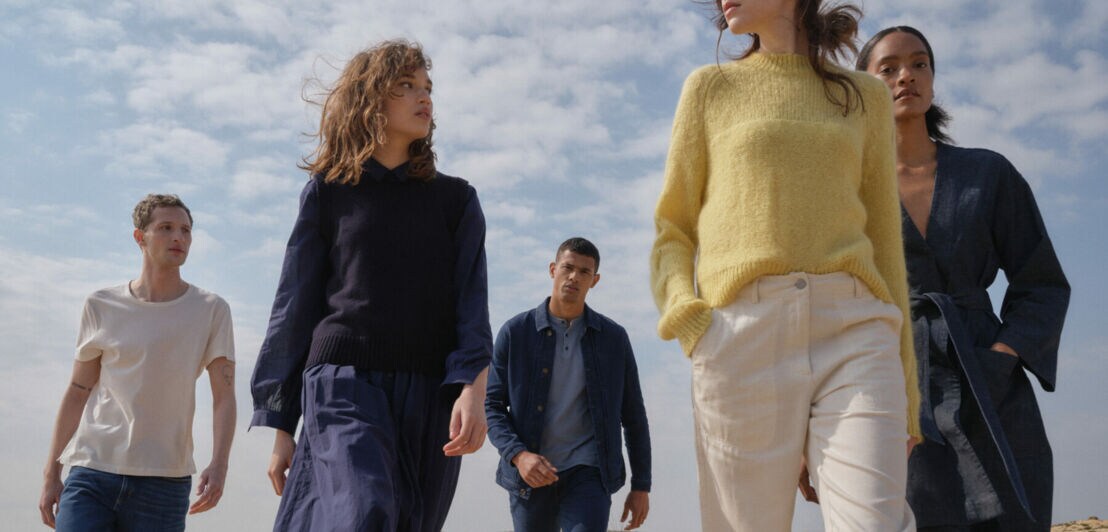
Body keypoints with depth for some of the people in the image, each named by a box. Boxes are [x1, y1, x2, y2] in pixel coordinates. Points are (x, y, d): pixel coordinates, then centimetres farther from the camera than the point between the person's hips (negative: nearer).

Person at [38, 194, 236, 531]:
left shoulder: (211, 310, 3)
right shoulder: (101, 306, 8)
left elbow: (224, 397, -1)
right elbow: (78, 392, 13)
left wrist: (219, 464, -16)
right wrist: (51, 473, 11)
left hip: (164, 482, -1)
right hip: (91, 473, 1)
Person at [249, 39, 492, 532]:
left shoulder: (455, 199, 13)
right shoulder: (328, 191, 9)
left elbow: (471, 301, 2)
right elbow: (295, 307, 10)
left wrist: (474, 390, -16)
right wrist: (282, 426, 7)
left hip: (430, 395, 2)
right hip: (346, 385, -2)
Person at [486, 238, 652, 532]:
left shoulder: (614, 338, 3)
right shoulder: (515, 332, -1)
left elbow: (633, 415, 9)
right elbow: (491, 407, -1)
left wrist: (641, 486, 7)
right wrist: (518, 456, -18)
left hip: (587, 473, -1)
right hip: (530, 476, 1)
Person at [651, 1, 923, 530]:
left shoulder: (865, 98, 19)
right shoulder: (710, 87, 16)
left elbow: (884, 241, 17)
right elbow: (672, 233, 13)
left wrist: (905, 386, 11)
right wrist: (688, 320, -7)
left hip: (854, 333, 1)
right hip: (742, 334, 0)